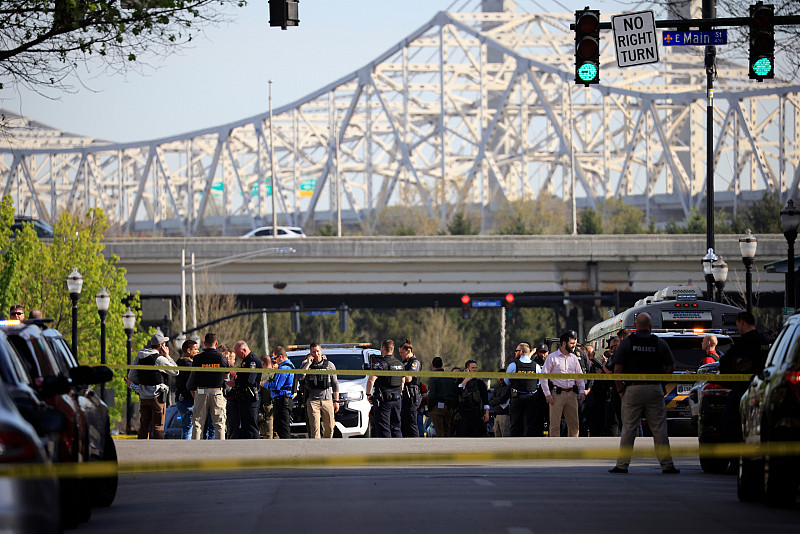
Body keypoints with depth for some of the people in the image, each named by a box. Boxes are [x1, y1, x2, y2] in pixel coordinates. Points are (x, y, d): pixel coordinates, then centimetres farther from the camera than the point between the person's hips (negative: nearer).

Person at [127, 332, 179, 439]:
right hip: (157, 396, -6)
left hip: (143, 397, 6)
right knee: (158, 427, -2)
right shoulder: (160, 359, -14)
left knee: (143, 426, 12)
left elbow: (131, 376, 10)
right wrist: (167, 356, 0)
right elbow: (175, 371, -5)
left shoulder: (139, 357, 6)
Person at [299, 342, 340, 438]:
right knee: (314, 429, -10)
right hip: (313, 401, -2)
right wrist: (308, 363, -13)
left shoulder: (329, 365, 8)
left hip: (327, 400, 2)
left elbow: (335, 383, 11)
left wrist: (336, 401, 6)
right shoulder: (307, 364, 6)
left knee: (329, 429, 4)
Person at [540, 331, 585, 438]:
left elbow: (579, 376, 20)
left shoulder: (574, 358, 15)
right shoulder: (552, 357, -2)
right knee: (555, 425, -5)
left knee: (574, 424, 2)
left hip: (571, 393, 5)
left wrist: (581, 391, 5)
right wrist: (547, 394, -10)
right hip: (557, 393, -5)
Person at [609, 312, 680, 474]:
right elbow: (671, 367, 4)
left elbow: (617, 370, -4)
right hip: (654, 390, 1)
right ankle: (666, 465, 3)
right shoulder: (660, 343, 3)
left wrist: (620, 389, 5)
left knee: (628, 428, 3)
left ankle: (622, 465, 1)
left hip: (633, 389, -1)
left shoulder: (626, 343, 0)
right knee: (659, 429, 3)